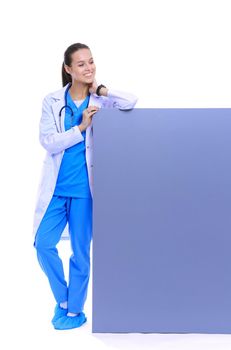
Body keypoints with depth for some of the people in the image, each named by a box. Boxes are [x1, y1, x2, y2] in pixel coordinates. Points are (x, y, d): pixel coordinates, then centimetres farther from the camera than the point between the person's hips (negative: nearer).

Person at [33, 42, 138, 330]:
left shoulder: (101, 101, 1)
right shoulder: (52, 101, 3)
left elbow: (130, 103, -18)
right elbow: (47, 142, -6)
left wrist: (100, 90, -7)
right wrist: (81, 127, -14)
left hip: (84, 188, -1)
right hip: (56, 187, 2)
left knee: (81, 251, 6)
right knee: (43, 245, 1)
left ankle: (75, 310, 26)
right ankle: (62, 299, 26)